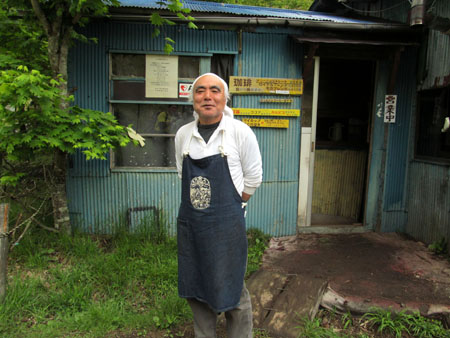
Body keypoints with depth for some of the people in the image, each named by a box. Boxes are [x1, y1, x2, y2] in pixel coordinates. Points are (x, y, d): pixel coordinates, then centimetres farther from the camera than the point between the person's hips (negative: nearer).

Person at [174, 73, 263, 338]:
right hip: (190, 223, 5)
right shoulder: (183, 135, 4)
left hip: (227, 225, -4)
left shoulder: (240, 132, -8)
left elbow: (253, 178, -1)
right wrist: (197, 205, 10)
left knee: (232, 292, 6)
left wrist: (232, 207, 3)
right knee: (195, 289, 18)